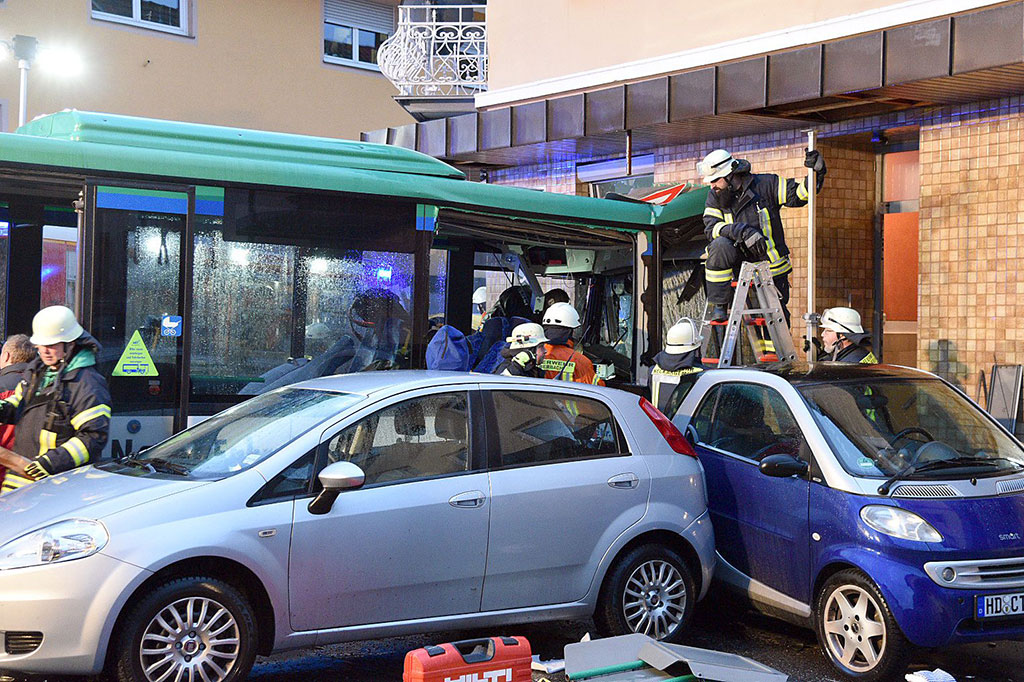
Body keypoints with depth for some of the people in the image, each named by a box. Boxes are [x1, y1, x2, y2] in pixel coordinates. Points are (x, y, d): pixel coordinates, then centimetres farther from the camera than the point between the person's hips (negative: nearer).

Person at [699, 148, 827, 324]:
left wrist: (817, 173, -21)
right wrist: (741, 231, -33)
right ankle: (718, 306, -25)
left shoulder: (765, 184, -9)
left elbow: (797, 195, -4)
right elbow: (710, 227, -17)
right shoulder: (715, 196, -3)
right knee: (720, 246, -33)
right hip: (740, 261, 0)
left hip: (771, 265, 0)